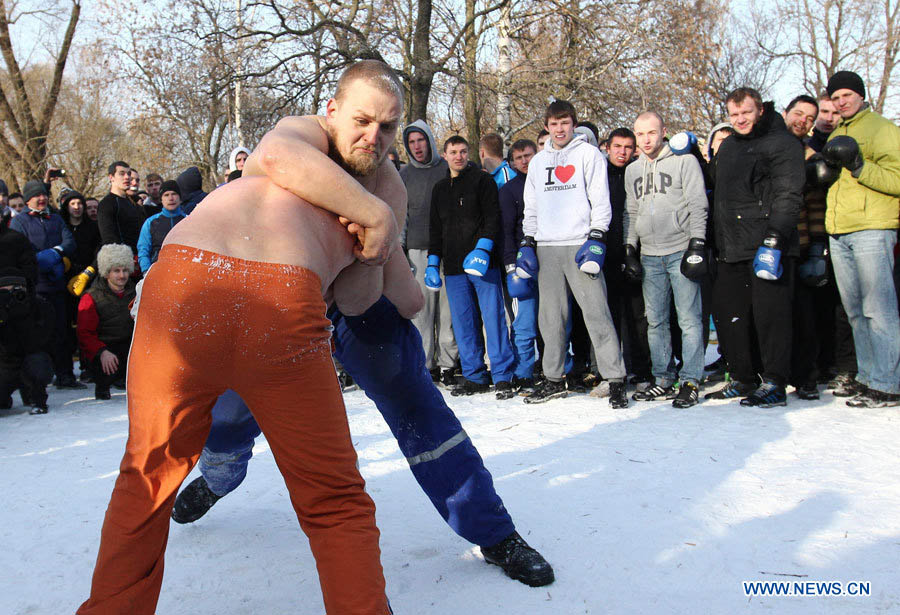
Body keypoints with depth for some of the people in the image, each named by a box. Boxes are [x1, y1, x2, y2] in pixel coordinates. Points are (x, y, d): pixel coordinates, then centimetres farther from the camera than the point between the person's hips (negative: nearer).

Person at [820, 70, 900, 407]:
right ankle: (867, 376, 15)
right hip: (839, 233, 7)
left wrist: (859, 166, -18)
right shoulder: (836, 136, 23)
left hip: (872, 229, -7)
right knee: (855, 311, 8)